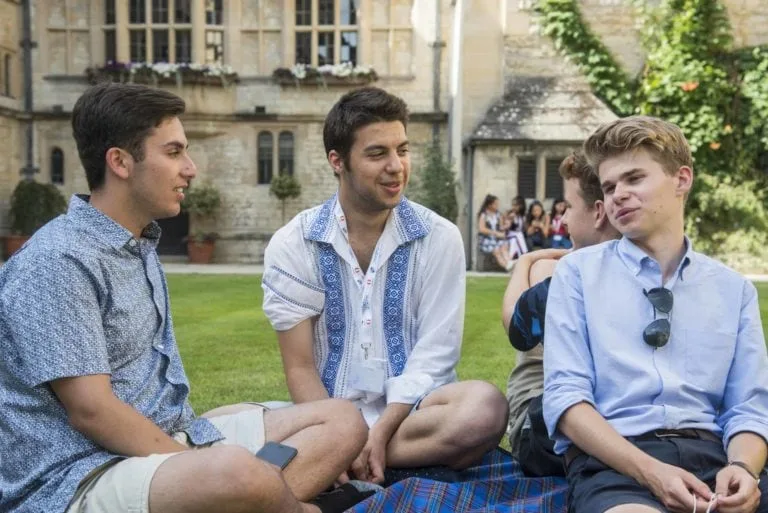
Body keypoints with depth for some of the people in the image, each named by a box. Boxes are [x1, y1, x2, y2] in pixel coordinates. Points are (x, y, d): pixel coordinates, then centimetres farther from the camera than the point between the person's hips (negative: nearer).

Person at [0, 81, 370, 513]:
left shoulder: (140, 246, 15)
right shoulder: (59, 261, -14)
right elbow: (90, 411, -19)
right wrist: (207, 473, -15)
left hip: (160, 442, 9)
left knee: (342, 421, -2)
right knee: (237, 472, -39)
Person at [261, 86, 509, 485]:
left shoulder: (438, 238, 0)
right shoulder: (292, 245, -1)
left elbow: (433, 355, -5)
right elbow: (300, 368, -3)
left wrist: (380, 432, -19)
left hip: (411, 411, 3)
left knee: (485, 406, -32)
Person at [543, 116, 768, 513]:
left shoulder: (735, 289, 15)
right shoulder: (578, 272, 7)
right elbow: (565, 395, -2)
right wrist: (649, 470, -16)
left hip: (711, 456, 4)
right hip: (613, 461, -3)